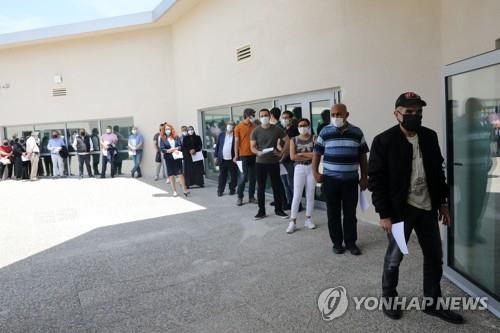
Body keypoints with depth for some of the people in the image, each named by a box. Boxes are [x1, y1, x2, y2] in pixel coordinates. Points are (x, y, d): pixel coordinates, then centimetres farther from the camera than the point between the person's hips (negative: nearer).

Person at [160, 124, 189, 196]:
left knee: (180, 173, -3)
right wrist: (169, 151, -19)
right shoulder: (162, 139, 4)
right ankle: (174, 191, 12)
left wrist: (176, 149, -17)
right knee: (171, 174, 4)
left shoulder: (176, 137, 8)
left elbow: (180, 146, 1)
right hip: (168, 158, 0)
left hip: (177, 157, 0)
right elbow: (162, 149, -5)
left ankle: (184, 190, 0)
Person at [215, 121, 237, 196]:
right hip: (222, 159, 2)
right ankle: (220, 190, 15)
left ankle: (232, 189, 21)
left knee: (233, 176, 7)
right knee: (222, 176, 8)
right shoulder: (221, 135, 8)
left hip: (232, 159, -2)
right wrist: (216, 156, 6)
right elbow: (217, 146, 10)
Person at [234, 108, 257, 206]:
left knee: (252, 177, 7)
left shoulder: (255, 126, 7)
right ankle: (240, 197, 10)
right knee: (243, 177, -2)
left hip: (254, 155, 4)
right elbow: (236, 142, -3)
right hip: (243, 155, -3)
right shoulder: (239, 127, -2)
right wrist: (236, 155, -8)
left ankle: (251, 197, 17)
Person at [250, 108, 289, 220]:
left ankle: (279, 210, 19)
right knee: (261, 187, 6)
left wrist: (281, 153, -3)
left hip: (274, 162, 0)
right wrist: (258, 152, -21)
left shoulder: (277, 129, 0)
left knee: (276, 186, 6)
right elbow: (252, 147, -1)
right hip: (260, 163, 0)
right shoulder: (256, 131, 0)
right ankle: (261, 211, 15)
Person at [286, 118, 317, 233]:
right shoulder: (294, 140, 2)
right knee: (297, 196, -2)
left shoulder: (314, 139, 1)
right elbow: (292, 157, -9)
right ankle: (293, 222, 2)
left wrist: (301, 154, -10)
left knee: (310, 195, 8)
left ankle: (308, 220, 19)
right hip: (299, 169, -1)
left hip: (311, 168, 1)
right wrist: (309, 156, -9)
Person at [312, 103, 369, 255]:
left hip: (351, 180, 1)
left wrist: (364, 177, 5)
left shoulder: (357, 132, 2)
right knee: (333, 213, 7)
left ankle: (351, 242, 22)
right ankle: (337, 242, 20)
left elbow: (362, 156, 7)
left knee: (350, 213, 7)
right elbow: (317, 153, 3)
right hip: (330, 180, 0)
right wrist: (315, 172, -6)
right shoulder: (325, 132, -1)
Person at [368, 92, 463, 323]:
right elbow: (376, 180, -13)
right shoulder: (384, 141, -13)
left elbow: (438, 171, 12)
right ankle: (388, 299, 31)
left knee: (435, 257, 14)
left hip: (427, 208, 6)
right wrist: (384, 214, -15)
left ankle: (433, 303, 33)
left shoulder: (430, 136, 4)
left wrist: (443, 203, 10)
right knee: (394, 258, 9)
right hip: (400, 209, -5)